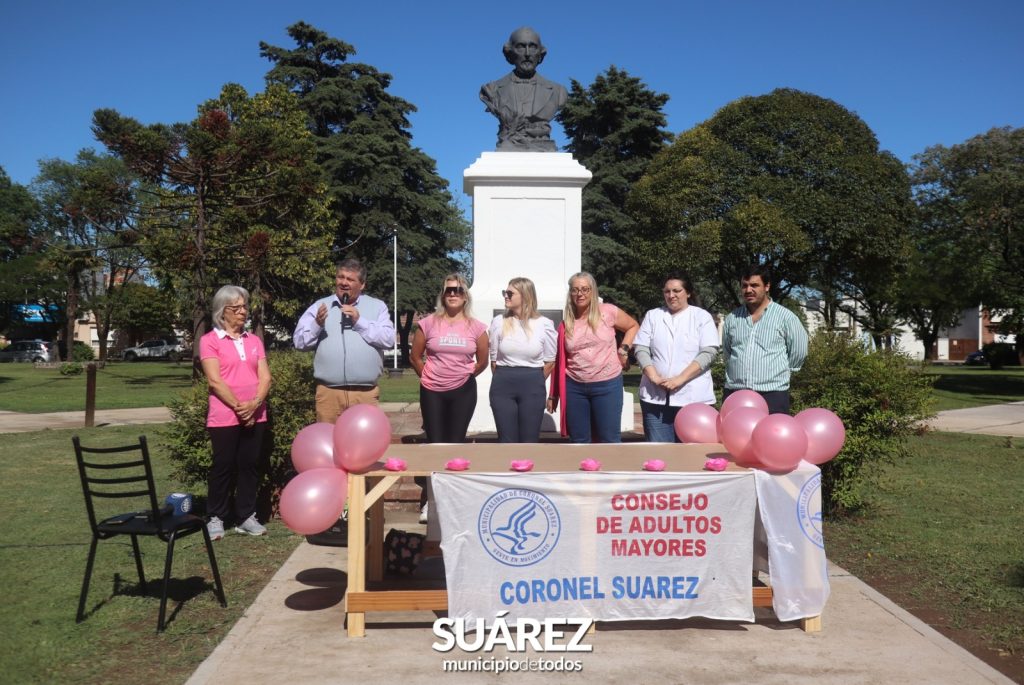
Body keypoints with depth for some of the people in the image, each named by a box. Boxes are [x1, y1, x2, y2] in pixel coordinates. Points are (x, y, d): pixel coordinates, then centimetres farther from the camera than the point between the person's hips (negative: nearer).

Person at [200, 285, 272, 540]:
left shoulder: (254, 341, 12)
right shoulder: (209, 340, -2)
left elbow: (265, 377, 5)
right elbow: (215, 380, -11)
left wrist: (255, 403, -12)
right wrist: (238, 406, -14)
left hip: (255, 415, 4)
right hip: (224, 416, -4)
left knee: (249, 465, 8)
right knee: (223, 466, 2)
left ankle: (246, 517, 16)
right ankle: (216, 518, 14)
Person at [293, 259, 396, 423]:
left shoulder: (377, 307, 9)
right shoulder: (319, 306, 10)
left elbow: (388, 339, -4)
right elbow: (299, 341, 5)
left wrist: (360, 321, -11)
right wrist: (317, 324, -13)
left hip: (366, 394, 0)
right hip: (329, 392, 1)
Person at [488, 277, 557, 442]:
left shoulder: (544, 324, -3)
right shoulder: (498, 322, 0)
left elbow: (550, 361, 6)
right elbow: (494, 359, 8)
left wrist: (534, 382, 10)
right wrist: (505, 378, 11)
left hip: (532, 389, -1)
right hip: (503, 387, 1)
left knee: (529, 442, 6)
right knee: (507, 441, 5)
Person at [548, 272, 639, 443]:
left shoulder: (608, 312, -4)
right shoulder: (566, 322, 4)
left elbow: (633, 326, 13)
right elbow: (560, 361, 9)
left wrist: (623, 349, -2)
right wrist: (554, 394, 11)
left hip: (607, 385, -3)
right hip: (574, 387, 3)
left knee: (609, 439, 3)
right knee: (578, 441, 10)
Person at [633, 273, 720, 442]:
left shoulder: (702, 317, 7)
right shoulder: (652, 316, 14)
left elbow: (709, 352, -5)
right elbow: (641, 349, 6)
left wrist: (679, 379, -14)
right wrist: (654, 376, -11)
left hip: (693, 398, -2)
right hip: (656, 396, 2)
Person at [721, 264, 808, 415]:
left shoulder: (785, 316, 0)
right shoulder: (731, 318, 11)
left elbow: (799, 352, 5)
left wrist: (779, 372, 12)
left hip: (772, 395, -3)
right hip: (734, 394, 4)